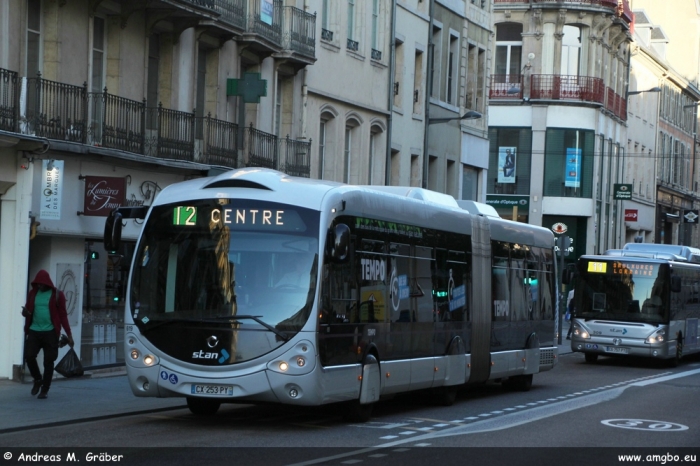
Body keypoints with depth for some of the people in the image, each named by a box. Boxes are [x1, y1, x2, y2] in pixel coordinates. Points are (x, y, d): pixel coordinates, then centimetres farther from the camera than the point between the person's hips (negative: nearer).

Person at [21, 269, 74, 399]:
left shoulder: (57, 295, -1)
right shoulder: (32, 294, 8)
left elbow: (63, 315, 1)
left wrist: (69, 335, -3)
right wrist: (25, 312, -7)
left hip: (50, 332, -3)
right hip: (34, 331, 3)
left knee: (48, 361, 0)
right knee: (29, 356, -11)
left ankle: (45, 390, 12)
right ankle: (38, 380, 16)